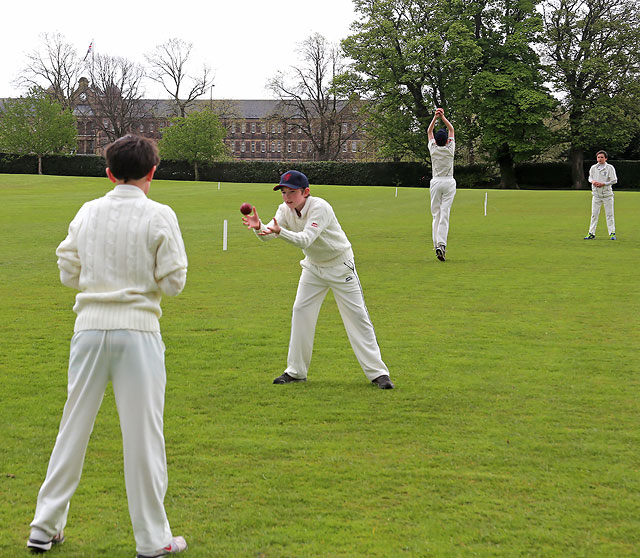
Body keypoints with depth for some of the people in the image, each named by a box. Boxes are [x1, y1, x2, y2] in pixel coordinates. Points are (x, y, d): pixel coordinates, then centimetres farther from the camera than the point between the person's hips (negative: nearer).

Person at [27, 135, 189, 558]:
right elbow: (173, 282, -7)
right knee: (143, 434, 4)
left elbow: (69, 273, 8)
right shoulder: (159, 216, -6)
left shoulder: (87, 213, 4)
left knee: (74, 427, 13)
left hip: (90, 327, 4)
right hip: (138, 328, -3)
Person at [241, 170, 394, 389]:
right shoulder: (285, 210, -8)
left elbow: (305, 239, -39)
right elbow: (268, 235, -20)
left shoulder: (320, 207, -28)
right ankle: (296, 371, 10)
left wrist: (280, 231, -56)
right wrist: (259, 226, -43)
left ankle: (377, 372, -4)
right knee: (300, 312, 0)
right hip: (313, 266, 6)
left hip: (340, 266, -6)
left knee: (357, 315, -7)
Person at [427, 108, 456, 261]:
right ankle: (442, 244, -21)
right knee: (445, 214, -7)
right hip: (449, 182, -1)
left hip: (436, 183, 1)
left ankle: (437, 244, -1)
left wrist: (435, 117, 11)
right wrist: (443, 117, 10)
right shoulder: (450, 149, -4)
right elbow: (451, 129, 10)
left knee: (436, 214, 4)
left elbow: (429, 131, 12)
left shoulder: (433, 149, -4)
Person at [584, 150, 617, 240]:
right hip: (596, 194, 3)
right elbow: (590, 178, 18)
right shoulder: (593, 168, 7)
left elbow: (614, 180, -6)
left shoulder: (610, 168, -4)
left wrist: (603, 184, -15)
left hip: (607, 194, -3)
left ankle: (612, 233, 4)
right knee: (594, 214, 3)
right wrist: (592, 181, -5)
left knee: (609, 214, -1)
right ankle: (591, 233, 6)